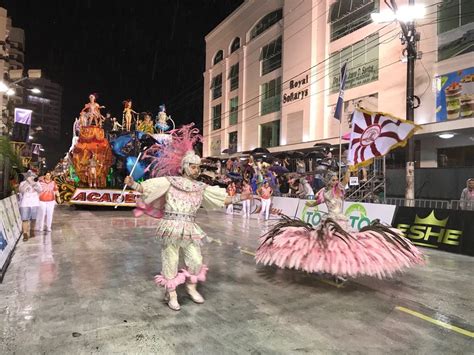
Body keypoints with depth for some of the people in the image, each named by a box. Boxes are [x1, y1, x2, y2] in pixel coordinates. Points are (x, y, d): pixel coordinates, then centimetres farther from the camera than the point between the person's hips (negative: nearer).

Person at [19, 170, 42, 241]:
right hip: (25, 204, -2)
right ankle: (25, 234, -7)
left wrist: (34, 184, -19)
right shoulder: (23, 183, 1)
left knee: (33, 219, 10)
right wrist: (27, 182, -21)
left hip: (34, 203, 2)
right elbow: (21, 190, -16)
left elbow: (40, 190, -8)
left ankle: (32, 231, 29)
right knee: (25, 219, -8)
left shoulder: (36, 183, 6)